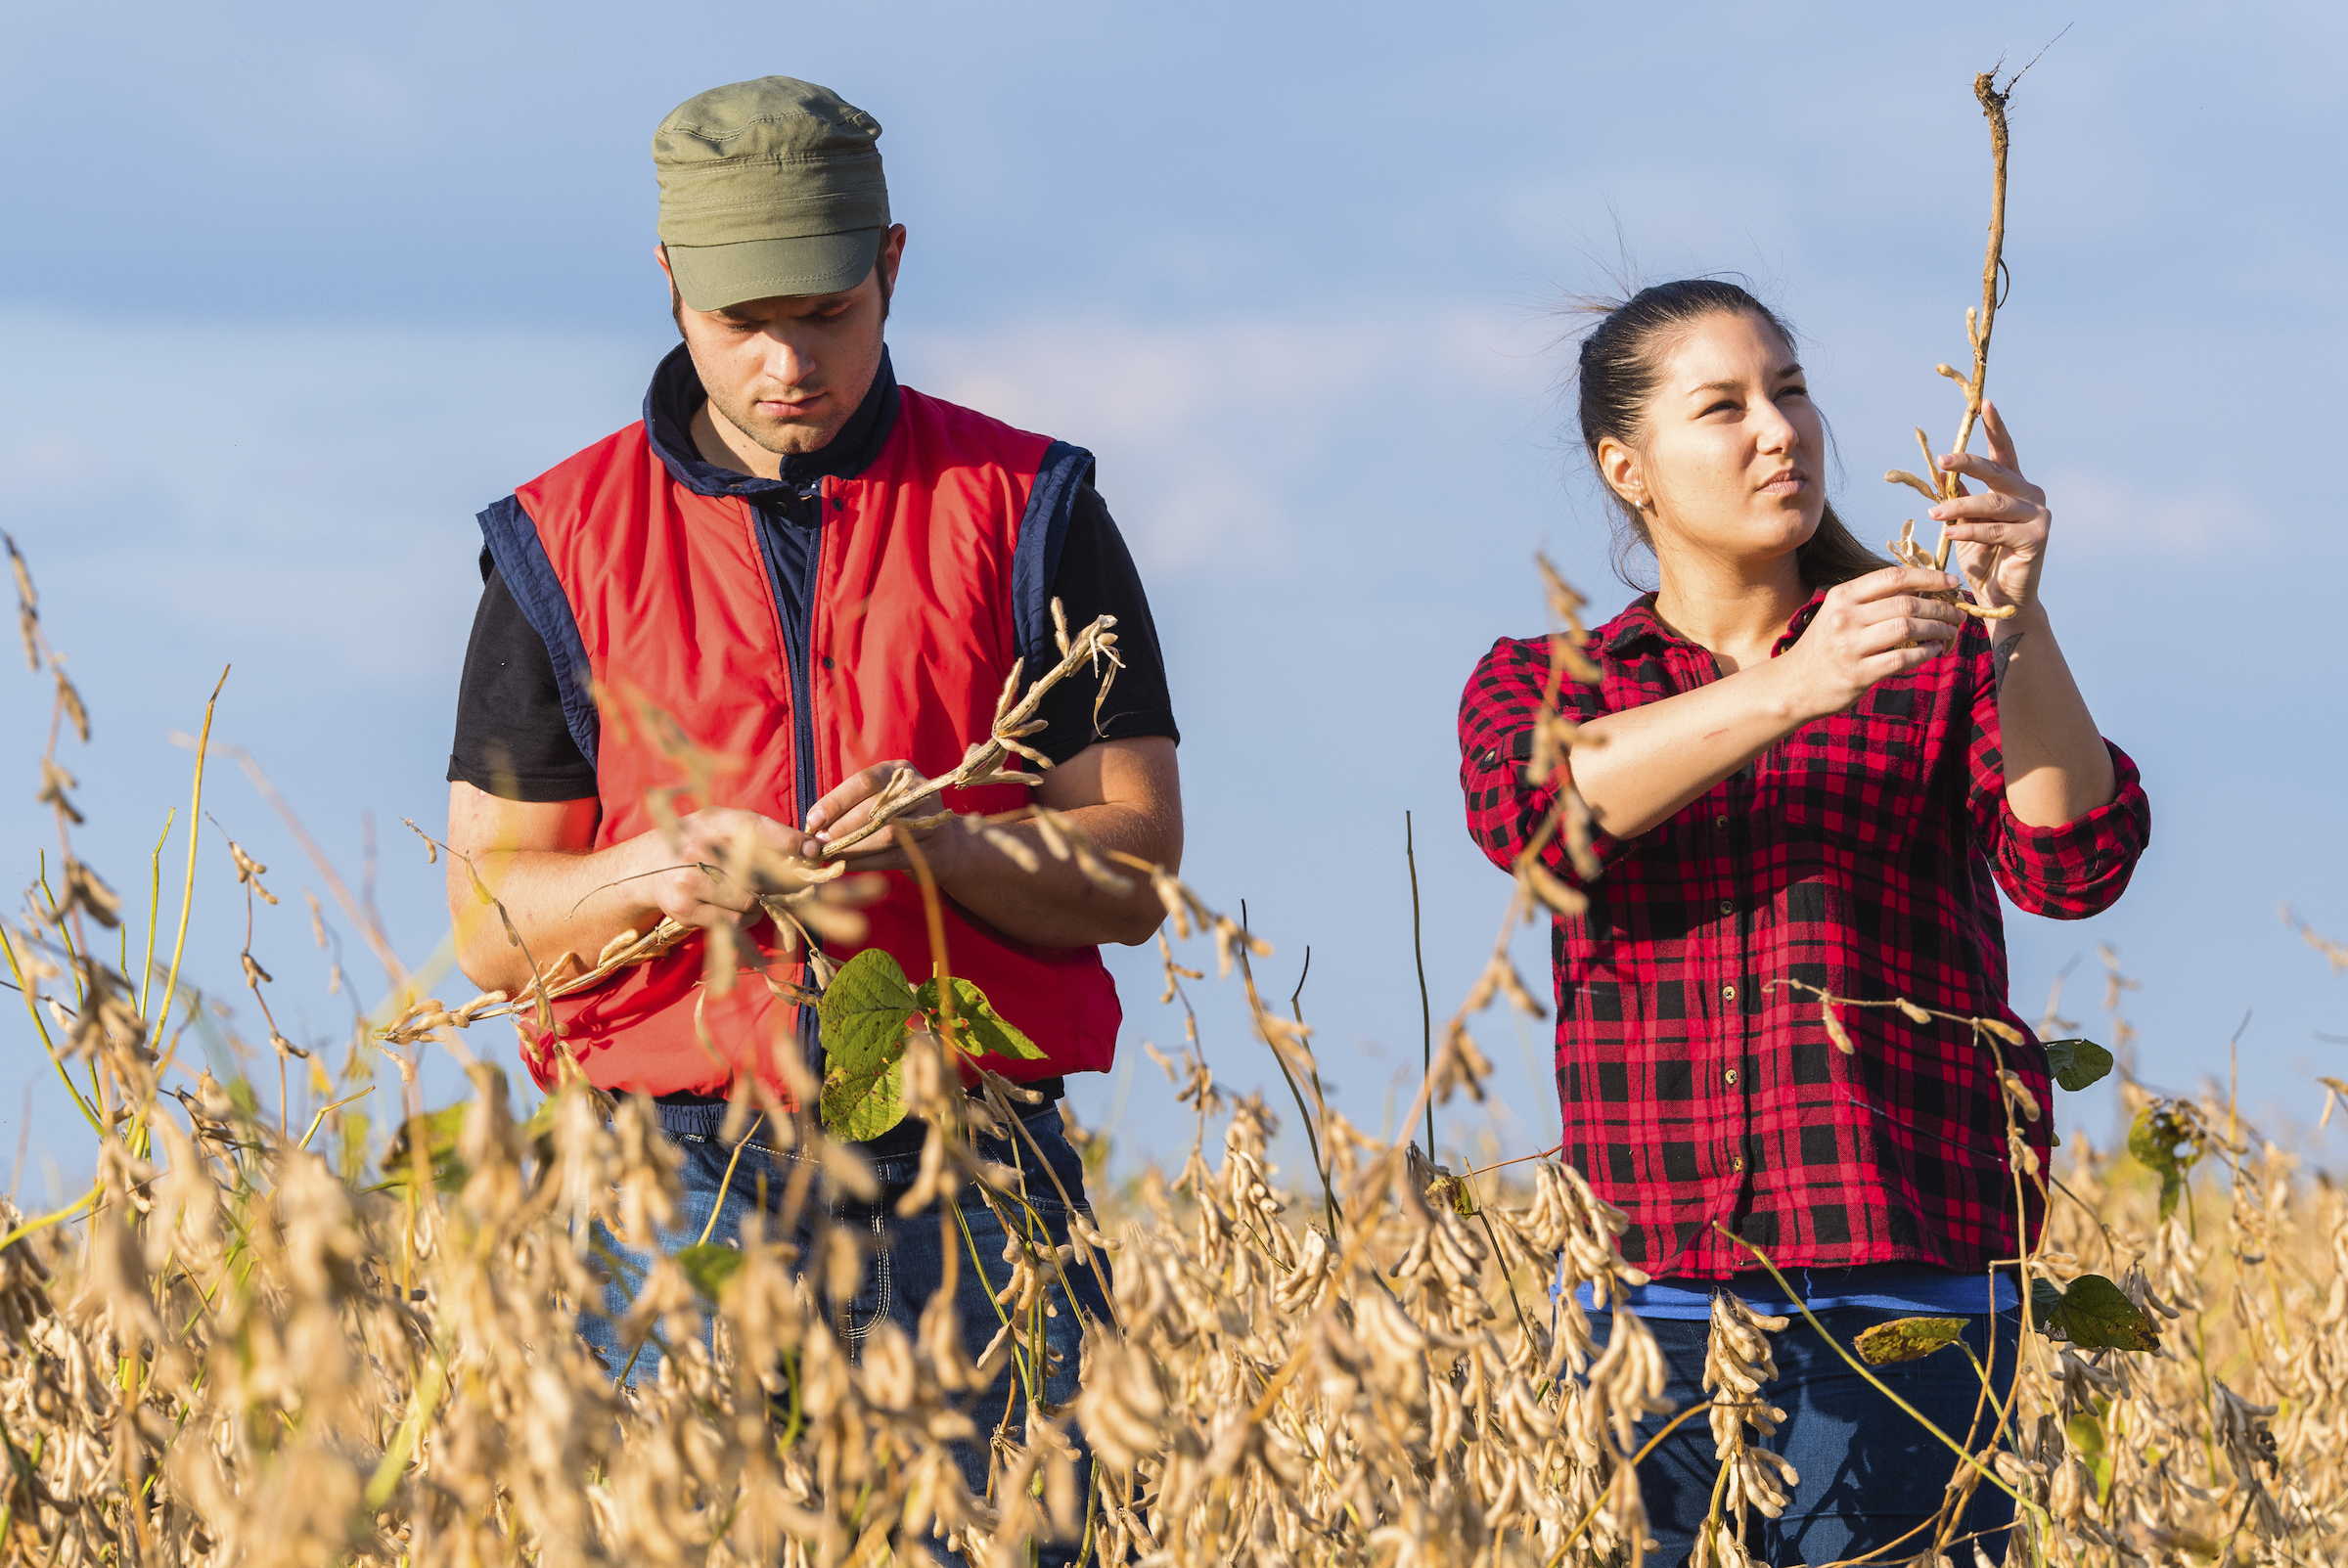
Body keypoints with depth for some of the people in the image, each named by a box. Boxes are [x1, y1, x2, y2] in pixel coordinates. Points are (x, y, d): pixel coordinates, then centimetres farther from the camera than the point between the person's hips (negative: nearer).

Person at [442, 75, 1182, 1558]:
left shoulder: (1025, 512, 7)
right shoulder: (564, 545, 8)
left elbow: (1136, 873, 4)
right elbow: (490, 927, 8)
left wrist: (944, 842, -15)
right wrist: (651, 874, -13)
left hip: (970, 1199, 0)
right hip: (681, 1197, 0)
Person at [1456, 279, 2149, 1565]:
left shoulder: (1941, 666, 11)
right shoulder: (1540, 684, 13)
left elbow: (2073, 864, -6)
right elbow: (1527, 809, -10)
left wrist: (2018, 625, -21)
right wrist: (1792, 691, -23)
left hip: (1904, 1290, -1)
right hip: (1654, 1292, 1)